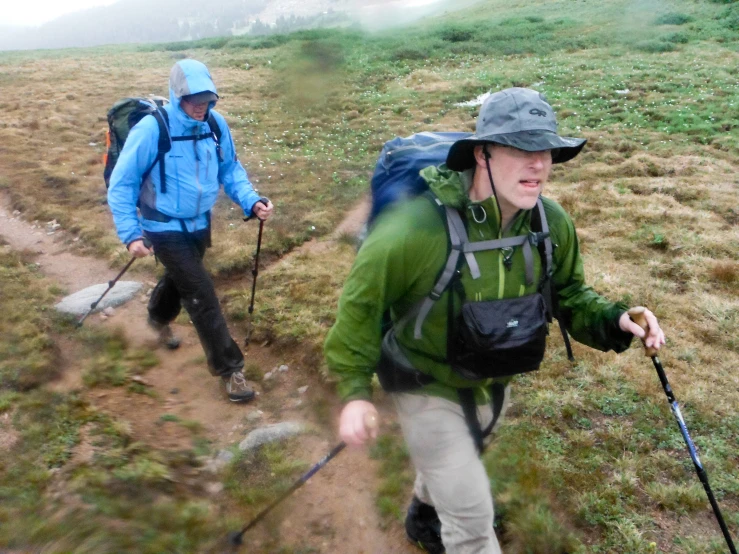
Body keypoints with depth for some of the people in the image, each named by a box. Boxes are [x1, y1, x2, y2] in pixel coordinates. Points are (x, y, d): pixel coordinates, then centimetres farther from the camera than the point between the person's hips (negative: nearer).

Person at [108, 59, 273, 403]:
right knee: (202, 296, -8)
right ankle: (229, 369, 4)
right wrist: (130, 234, -20)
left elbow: (230, 169, 3)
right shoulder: (151, 129, -23)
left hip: (201, 223, 6)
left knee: (181, 277, 29)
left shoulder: (216, 124, -10)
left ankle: (159, 317, 61)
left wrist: (251, 201, -14)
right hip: (165, 228, -6)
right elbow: (121, 184, -14)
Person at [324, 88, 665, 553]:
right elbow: (361, 301, -22)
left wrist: (614, 320, -21)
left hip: (494, 383, 6)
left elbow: (569, 294, -1)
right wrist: (354, 389, -20)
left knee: (456, 466, 33)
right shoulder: (421, 224, -35)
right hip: (428, 387, -6)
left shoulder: (551, 223, -18)